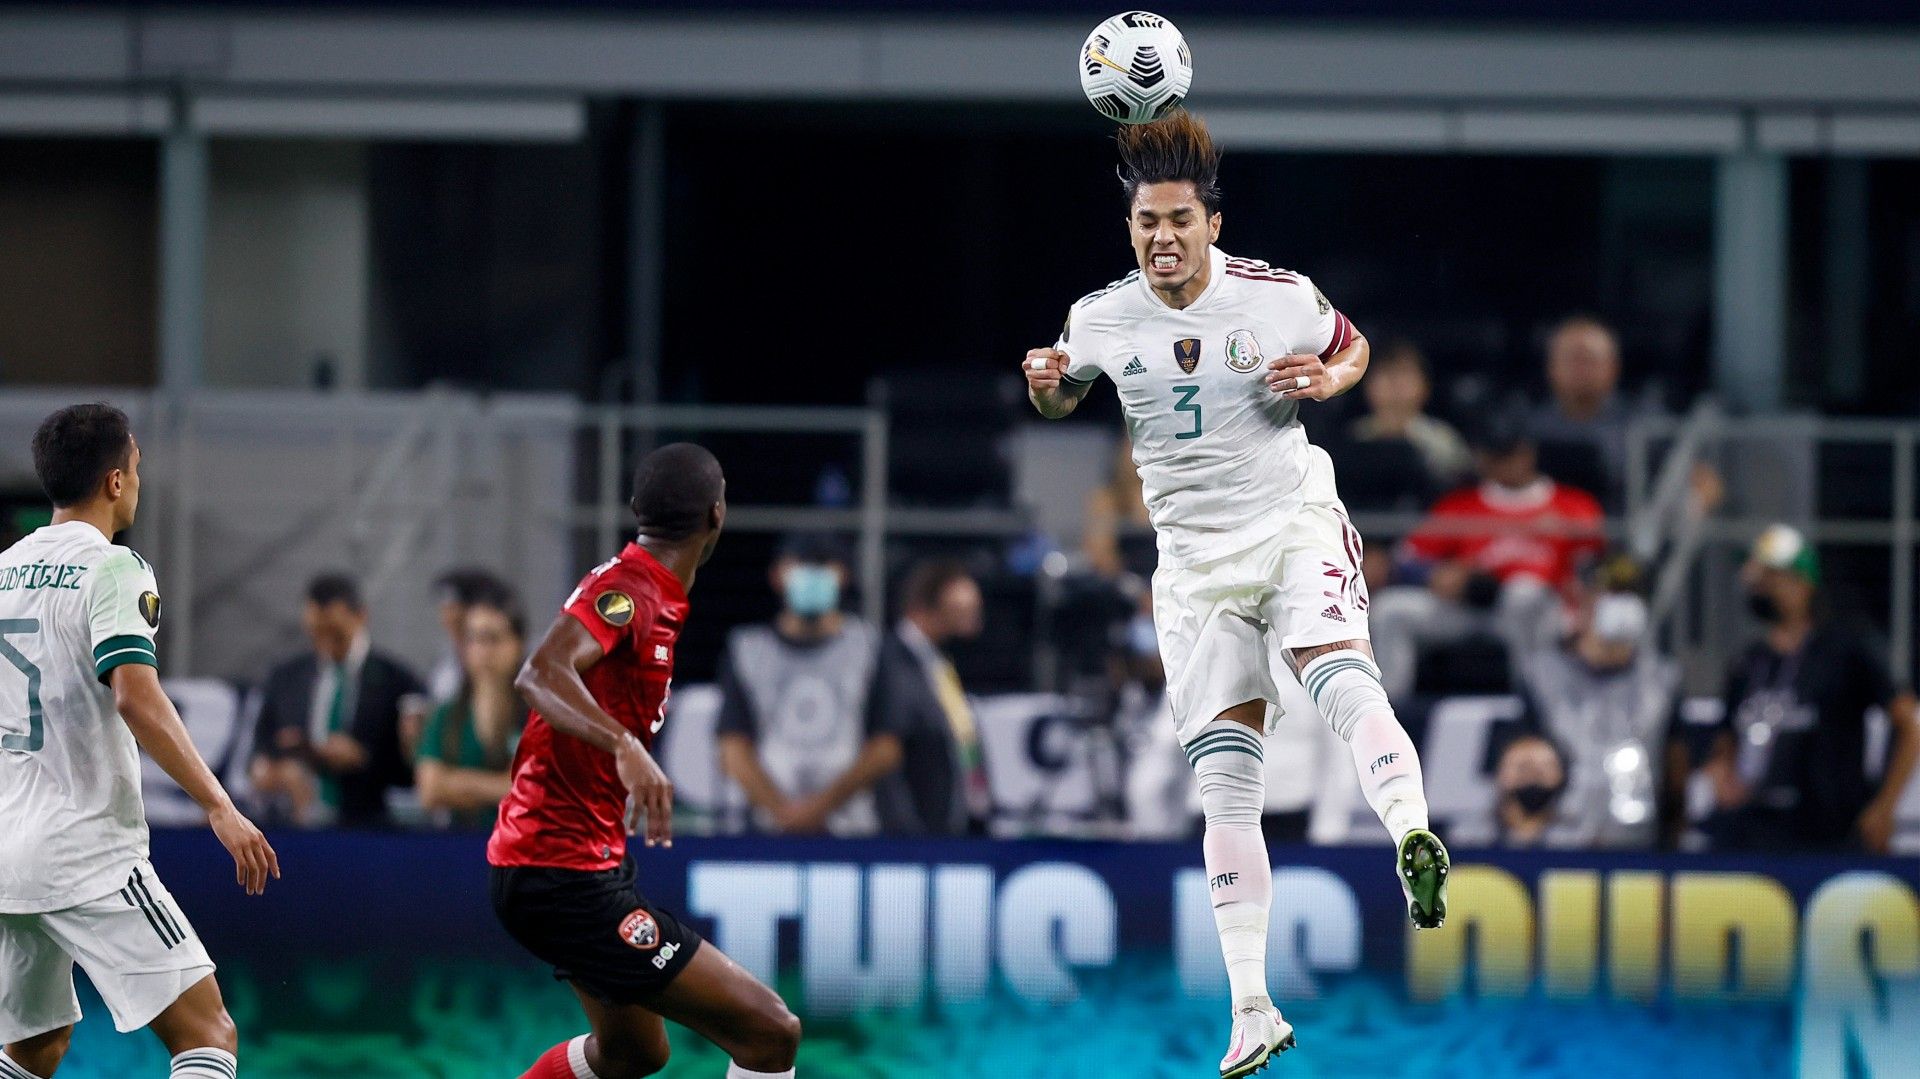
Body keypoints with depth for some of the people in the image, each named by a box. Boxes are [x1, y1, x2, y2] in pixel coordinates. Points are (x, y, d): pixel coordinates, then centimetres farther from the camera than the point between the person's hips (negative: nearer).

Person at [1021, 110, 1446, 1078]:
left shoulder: (1278, 298, -6)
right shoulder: (1100, 319, 0)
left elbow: (1353, 346, 13)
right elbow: (1061, 397, 19)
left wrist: (1327, 379, -9)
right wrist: (1045, 383, -5)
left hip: (1293, 521, -2)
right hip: (1194, 555, 2)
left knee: (1338, 670, -34)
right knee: (1225, 783, -3)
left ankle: (1412, 836, -57)